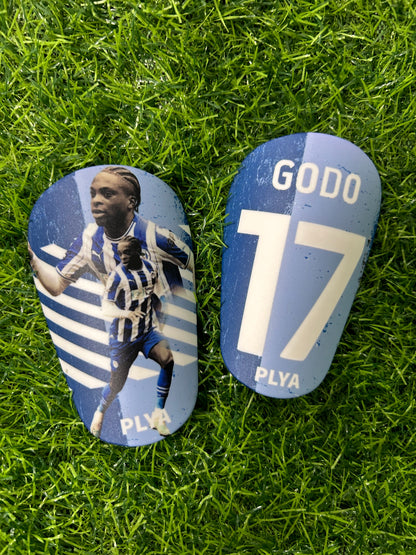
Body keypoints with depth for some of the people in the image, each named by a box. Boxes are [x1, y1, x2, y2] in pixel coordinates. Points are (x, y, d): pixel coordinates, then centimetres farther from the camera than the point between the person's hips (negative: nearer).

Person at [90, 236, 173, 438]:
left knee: (168, 359, -23)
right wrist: (126, 313, -40)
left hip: (148, 330, 4)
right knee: (117, 384, 4)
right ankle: (99, 413, 38)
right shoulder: (117, 275, -14)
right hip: (123, 336, -3)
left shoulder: (150, 267, 0)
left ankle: (158, 414, -10)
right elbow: (106, 308, -22)